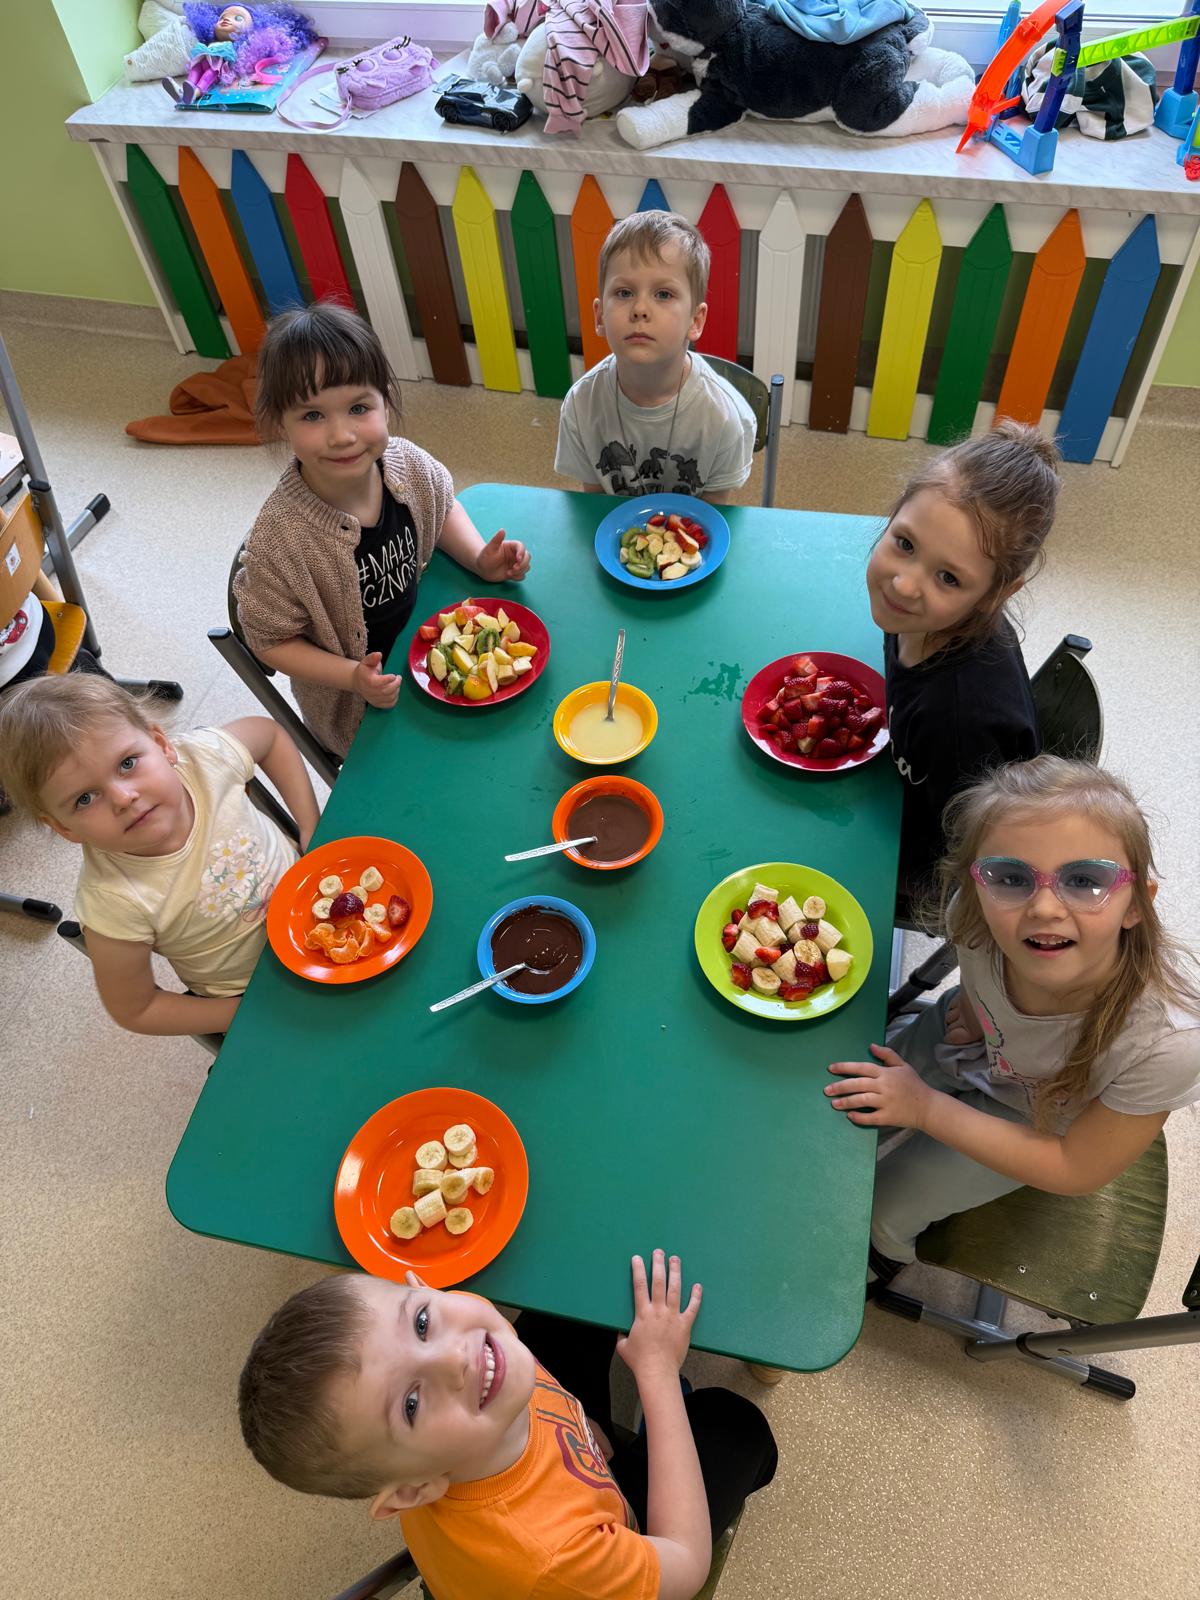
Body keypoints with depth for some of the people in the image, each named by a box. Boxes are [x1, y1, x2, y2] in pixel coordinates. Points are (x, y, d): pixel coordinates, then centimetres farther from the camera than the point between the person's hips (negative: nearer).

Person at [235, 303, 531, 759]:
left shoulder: (404, 462, -17)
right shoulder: (280, 538, -32)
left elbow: (442, 506, 7)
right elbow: (270, 640, -18)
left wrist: (481, 560, -9)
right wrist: (353, 677, -29)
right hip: (359, 708, -5)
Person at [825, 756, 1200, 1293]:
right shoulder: (975, 909, -35)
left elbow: (1076, 1170, -24)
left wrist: (925, 1107, -27)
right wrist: (970, 1002, -17)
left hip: (1043, 1123, -2)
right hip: (976, 1043, 3)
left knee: (883, 1210, 1)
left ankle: (887, 1253, 40)